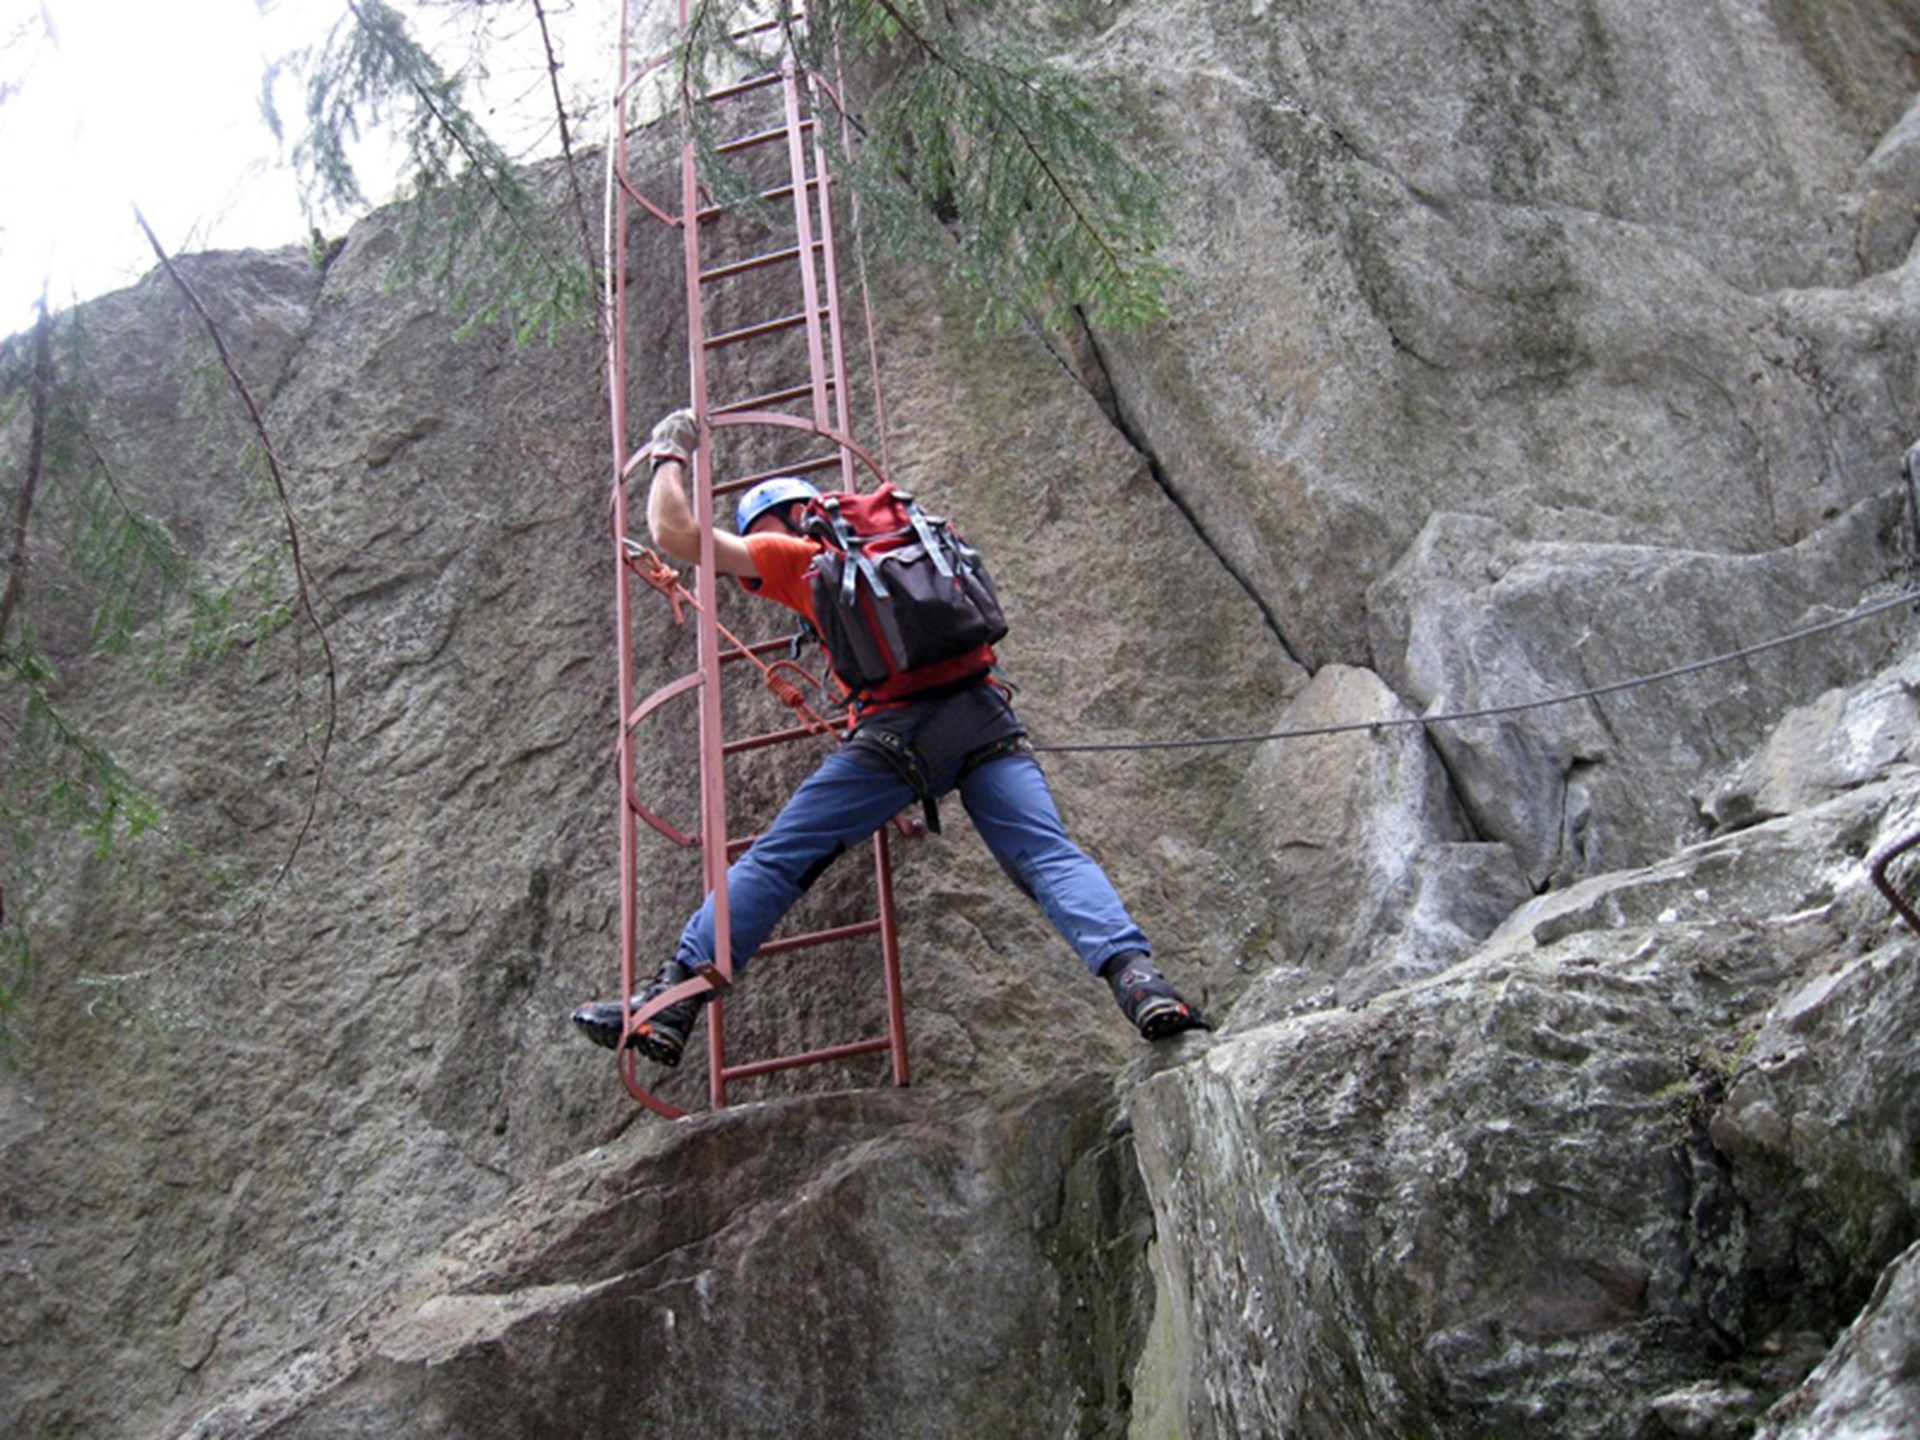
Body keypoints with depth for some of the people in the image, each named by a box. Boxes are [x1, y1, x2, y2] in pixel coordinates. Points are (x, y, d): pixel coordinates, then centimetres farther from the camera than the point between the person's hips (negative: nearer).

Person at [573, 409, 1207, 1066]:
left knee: (774, 859, 0)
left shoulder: (796, 557, 15)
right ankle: (1135, 974, -31)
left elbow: (675, 533, 14)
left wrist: (670, 456, 30)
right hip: (985, 717, 5)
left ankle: (674, 997, -4)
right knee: (1049, 855, -8)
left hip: (900, 728, -5)